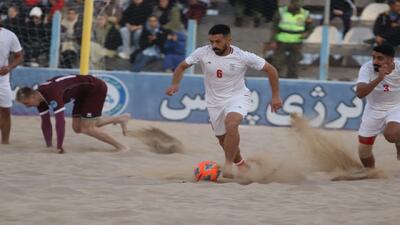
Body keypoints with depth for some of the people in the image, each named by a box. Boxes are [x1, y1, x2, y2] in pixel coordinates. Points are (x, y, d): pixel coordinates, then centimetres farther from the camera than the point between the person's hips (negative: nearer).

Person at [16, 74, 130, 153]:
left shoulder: (52, 93, -36)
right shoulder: (40, 97, -7)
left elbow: (60, 121, -37)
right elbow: (46, 122, 3)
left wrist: (59, 147, -32)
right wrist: (49, 146, 3)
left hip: (96, 88, -9)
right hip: (83, 93, 9)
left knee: (86, 128, -13)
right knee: (77, 128, 10)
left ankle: (119, 146, 2)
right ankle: (120, 119, 21)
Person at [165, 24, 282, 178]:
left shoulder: (243, 57, -18)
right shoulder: (203, 53, -13)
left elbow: (270, 70, -7)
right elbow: (182, 66, 0)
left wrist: (275, 96, -7)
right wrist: (175, 84, -19)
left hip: (237, 97, -4)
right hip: (214, 101, 4)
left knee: (231, 123, -34)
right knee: (223, 139, 13)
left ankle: (228, 164, -27)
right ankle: (241, 164, 39)